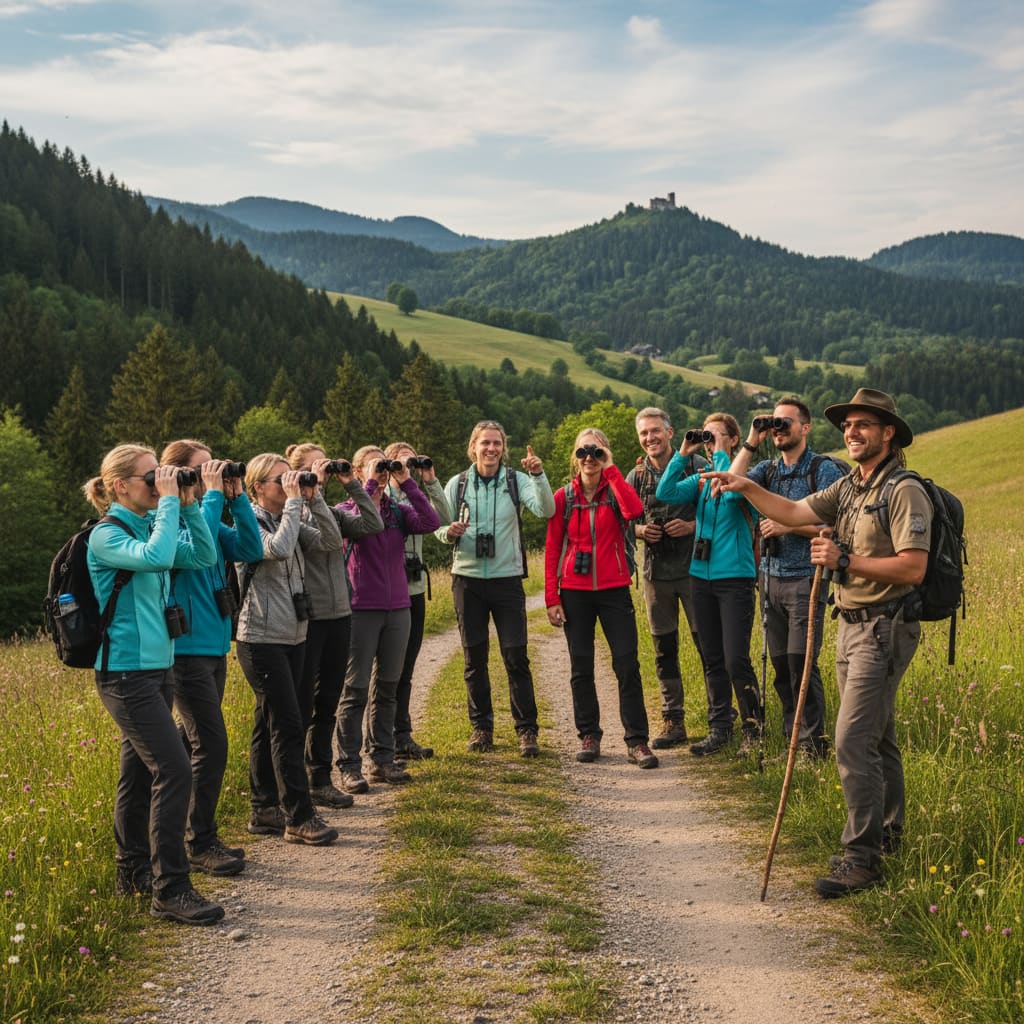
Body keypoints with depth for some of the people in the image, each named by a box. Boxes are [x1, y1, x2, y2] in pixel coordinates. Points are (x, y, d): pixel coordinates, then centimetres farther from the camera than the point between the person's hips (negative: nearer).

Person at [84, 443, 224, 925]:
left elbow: (204, 555, 8)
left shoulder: (150, 524, 11)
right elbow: (155, 557, -31)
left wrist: (188, 504, 0)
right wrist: (169, 502, -22)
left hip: (157, 667, 9)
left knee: (140, 771, 15)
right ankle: (170, 890, -8)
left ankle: (133, 872, 27)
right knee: (174, 772, -13)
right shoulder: (106, 535, -13)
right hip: (125, 672, -9)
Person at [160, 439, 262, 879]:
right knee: (211, 746, -9)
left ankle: (197, 838, 25)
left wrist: (236, 497, -1)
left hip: (213, 647, 9)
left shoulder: (207, 515, 12)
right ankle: (200, 845, 2)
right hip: (185, 649, -9)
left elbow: (251, 550, 5)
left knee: (196, 745, 15)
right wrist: (212, 495, -21)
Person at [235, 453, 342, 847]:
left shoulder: (292, 522, 12)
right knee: (288, 727, -9)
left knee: (269, 725, 13)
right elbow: (279, 549, -29)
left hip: (293, 637, 8)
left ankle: (264, 811, 20)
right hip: (261, 640, -8)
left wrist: (315, 498, -4)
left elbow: (332, 541, 3)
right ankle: (298, 819, -5)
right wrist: (294, 502, -20)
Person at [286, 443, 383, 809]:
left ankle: (320, 778, 22)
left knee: (327, 705, 12)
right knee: (301, 706, 1)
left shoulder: (333, 511, 12)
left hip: (339, 614, 7)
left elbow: (373, 525, -1)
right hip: (306, 618, -7)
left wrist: (352, 484, -1)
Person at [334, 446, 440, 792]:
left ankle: (382, 761, 20)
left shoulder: (399, 511, 8)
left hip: (398, 609, 5)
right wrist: (370, 485, -19)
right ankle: (349, 766, 5)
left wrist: (406, 483, -10)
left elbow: (431, 522, -11)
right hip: (362, 610, -4)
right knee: (356, 690, -1)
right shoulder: (347, 509, -2)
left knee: (387, 689, 11)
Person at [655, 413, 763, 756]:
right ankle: (719, 728, 21)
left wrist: (720, 453, -14)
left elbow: (732, 490, -25)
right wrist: (683, 455, -4)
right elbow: (665, 493, -2)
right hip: (702, 575, 6)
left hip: (735, 577, -6)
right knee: (712, 660, 11)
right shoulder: (701, 477, 11)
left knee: (736, 660, -8)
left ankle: (754, 730, 5)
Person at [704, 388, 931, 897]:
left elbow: (912, 568, -21)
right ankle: (886, 836, 31)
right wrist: (746, 487, 0)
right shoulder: (847, 488, 12)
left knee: (853, 741, -13)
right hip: (851, 626, 9)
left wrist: (846, 561, -21)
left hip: (883, 629, -9)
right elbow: (794, 512, 10)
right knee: (877, 739, 18)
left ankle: (862, 856, -6)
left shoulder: (904, 491, -15)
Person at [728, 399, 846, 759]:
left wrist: (789, 527, -17)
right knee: (780, 662, 7)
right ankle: (791, 738, 17)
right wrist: (751, 443, -5)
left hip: (806, 578, -5)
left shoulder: (824, 470, -3)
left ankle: (814, 742, -2)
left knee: (801, 660, -10)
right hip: (771, 578, 5)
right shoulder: (767, 469, 13)